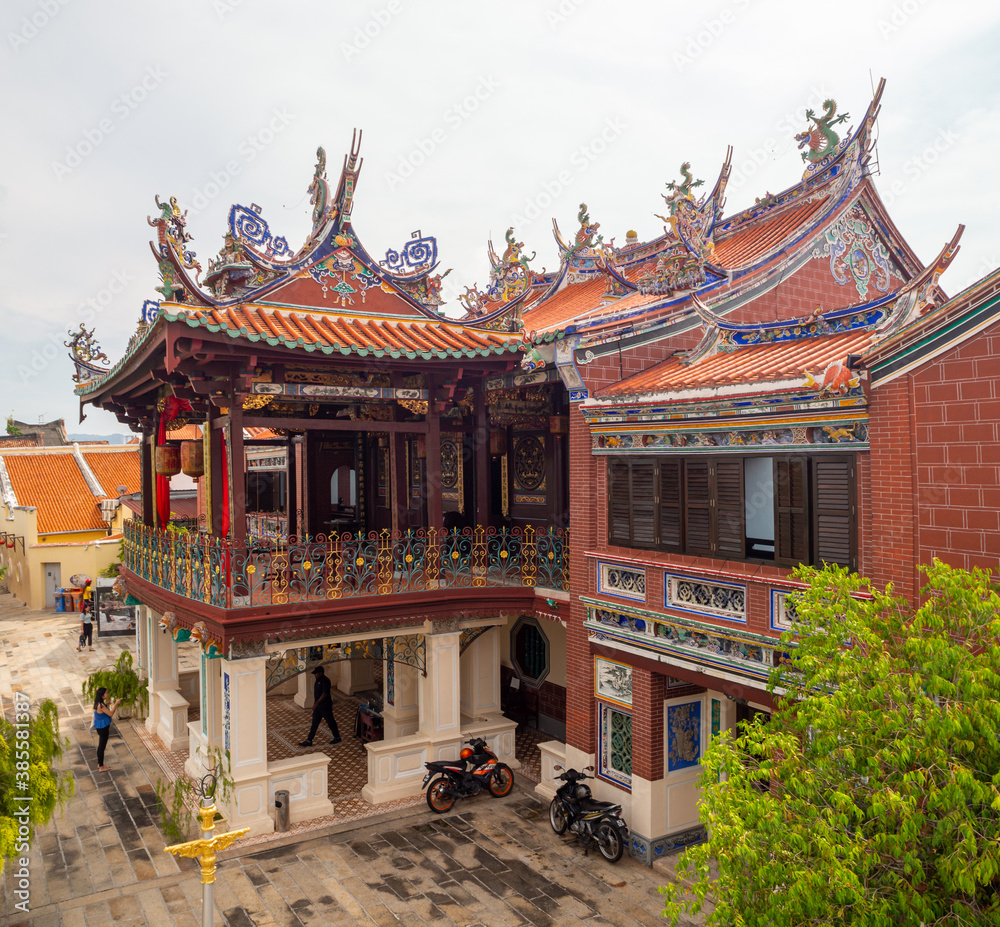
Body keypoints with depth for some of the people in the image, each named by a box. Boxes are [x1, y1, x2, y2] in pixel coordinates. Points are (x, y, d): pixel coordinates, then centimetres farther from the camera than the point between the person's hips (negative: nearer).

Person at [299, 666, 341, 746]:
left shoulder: (325, 681, -21)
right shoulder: (318, 680, 9)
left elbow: (324, 694, -25)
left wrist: (316, 703, -24)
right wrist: (316, 704, 23)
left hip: (325, 706, -9)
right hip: (318, 705, 9)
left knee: (330, 722, 5)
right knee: (314, 723, 9)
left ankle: (337, 737, 21)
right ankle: (309, 741, 11)